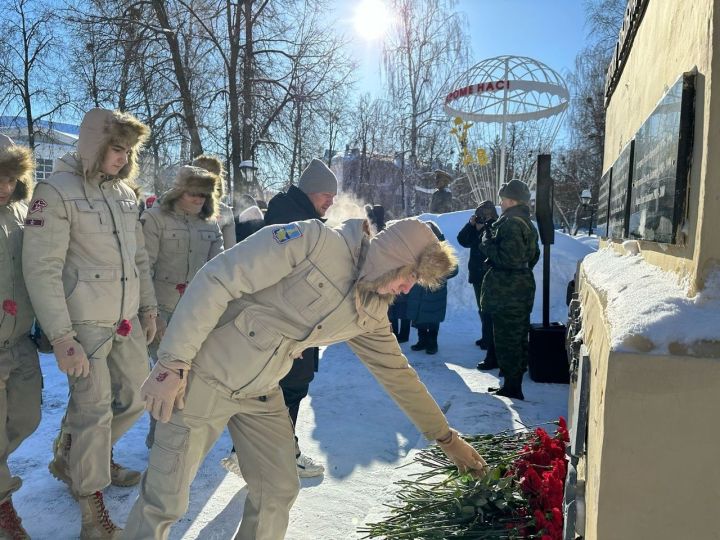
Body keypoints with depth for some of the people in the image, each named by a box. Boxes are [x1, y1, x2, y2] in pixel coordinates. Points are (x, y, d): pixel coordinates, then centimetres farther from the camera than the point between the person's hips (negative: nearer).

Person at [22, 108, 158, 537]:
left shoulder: (124, 191, 10)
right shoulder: (57, 191, -10)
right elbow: (41, 269, -14)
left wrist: (148, 308, 14)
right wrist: (61, 337, -17)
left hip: (127, 319, 7)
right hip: (85, 323, -7)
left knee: (136, 397, 15)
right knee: (94, 409, -2)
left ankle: (73, 459, 39)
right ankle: (91, 505, 20)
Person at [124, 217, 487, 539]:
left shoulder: (371, 314, 2)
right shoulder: (312, 240, -20)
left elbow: (396, 373, 12)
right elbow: (215, 281, -22)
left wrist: (446, 436, 16)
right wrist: (174, 362, -23)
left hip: (262, 394, 6)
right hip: (204, 377, -6)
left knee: (279, 491, 10)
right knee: (166, 499, 4)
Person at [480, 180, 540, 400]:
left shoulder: (511, 223, -18)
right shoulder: (527, 223, 14)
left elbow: (508, 258, -25)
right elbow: (533, 256, 22)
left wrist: (488, 243, -13)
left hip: (507, 293, -10)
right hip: (522, 289, 10)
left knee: (507, 340, -2)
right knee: (518, 339, 16)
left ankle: (511, 388, 6)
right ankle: (514, 386, 27)